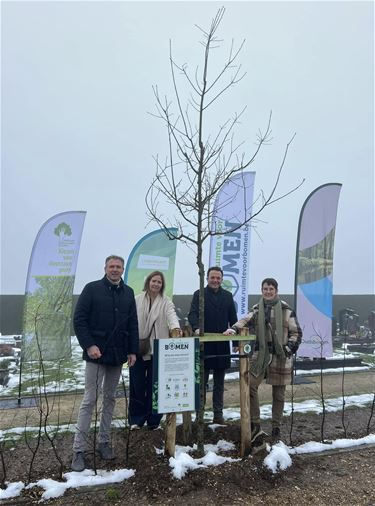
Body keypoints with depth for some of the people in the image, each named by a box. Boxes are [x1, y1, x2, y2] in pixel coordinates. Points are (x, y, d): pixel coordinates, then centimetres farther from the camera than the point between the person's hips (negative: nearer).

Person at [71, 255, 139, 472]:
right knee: (90, 400, 0)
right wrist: (89, 345, -18)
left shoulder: (128, 293, 6)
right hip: (96, 354, -4)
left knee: (110, 398, 14)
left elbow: (133, 325, 8)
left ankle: (104, 441, 28)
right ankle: (79, 449, 12)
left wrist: (133, 351, 4)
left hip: (118, 355, 5)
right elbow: (79, 319, -9)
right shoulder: (92, 289, -7)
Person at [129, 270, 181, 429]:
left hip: (157, 349, 0)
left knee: (155, 386, 8)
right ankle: (136, 419, 24)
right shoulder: (137, 300, 2)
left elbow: (171, 315, -17)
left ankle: (153, 420, 23)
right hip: (137, 348, 0)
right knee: (137, 385, 8)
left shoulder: (166, 302, 1)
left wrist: (175, 327, -39)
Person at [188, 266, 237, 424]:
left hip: (222, 344, 3)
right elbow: (192, 314, -12)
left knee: (219, 383, 12)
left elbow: (233, 318, 12)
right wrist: (196, 328, -32)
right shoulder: (199, 294, 1)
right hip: (204, 344, -3)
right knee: (201, 382, 5)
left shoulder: (228, 296, 11)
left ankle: (218, 414, 23)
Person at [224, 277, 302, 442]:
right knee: (250, 386, -9)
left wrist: (289, 348, -10)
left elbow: (296, 332, 2)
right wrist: (234, 329, -30)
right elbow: (246, 320, -12)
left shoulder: (286, 309, -1)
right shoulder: (257, 309, 5)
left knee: (278, 393, 9)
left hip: (281, 356, -2)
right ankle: (255, 425, 4)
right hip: (261, 355, 2)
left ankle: (276, 428, 27)